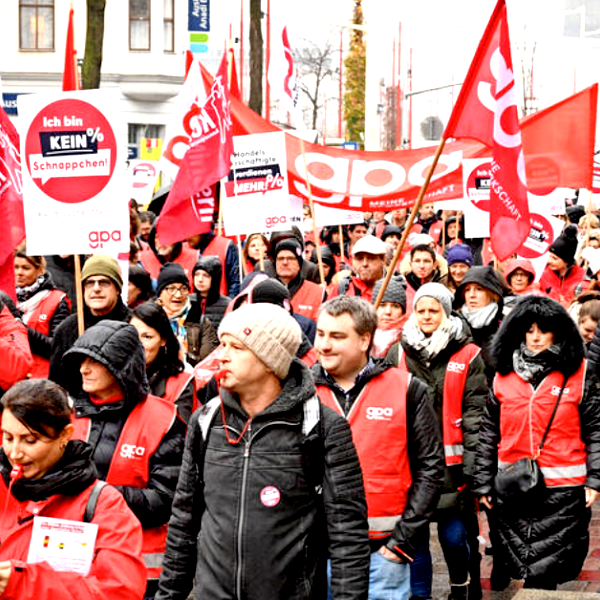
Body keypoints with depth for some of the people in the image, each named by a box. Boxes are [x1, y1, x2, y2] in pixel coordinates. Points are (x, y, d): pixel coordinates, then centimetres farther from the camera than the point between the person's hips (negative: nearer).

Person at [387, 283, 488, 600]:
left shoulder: (467, 355, 0)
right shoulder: (398, 353, 7)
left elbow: (475, 413, -2)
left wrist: (471, 464, -8)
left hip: (450, 463, -2)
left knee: (454, 536, 1)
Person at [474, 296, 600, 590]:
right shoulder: (504, 375, 8)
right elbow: (489, 431, 10)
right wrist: (483, 483, 8)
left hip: (563, 488, -3)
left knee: (546, 570, -4)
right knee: (523, 564, 8)